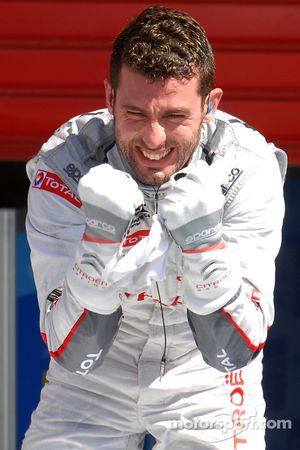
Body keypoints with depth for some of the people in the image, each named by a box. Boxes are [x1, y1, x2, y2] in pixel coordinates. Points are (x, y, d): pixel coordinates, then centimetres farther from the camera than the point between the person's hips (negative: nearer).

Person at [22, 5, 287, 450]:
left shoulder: (249, 166, -21)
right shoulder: (64, 167, -20)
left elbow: (233, 351, -22)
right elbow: (73, 355, -23)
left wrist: (202, 240, -36)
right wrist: (102, 238, -36)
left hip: (204, 378, 0)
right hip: (96, 374, 1)